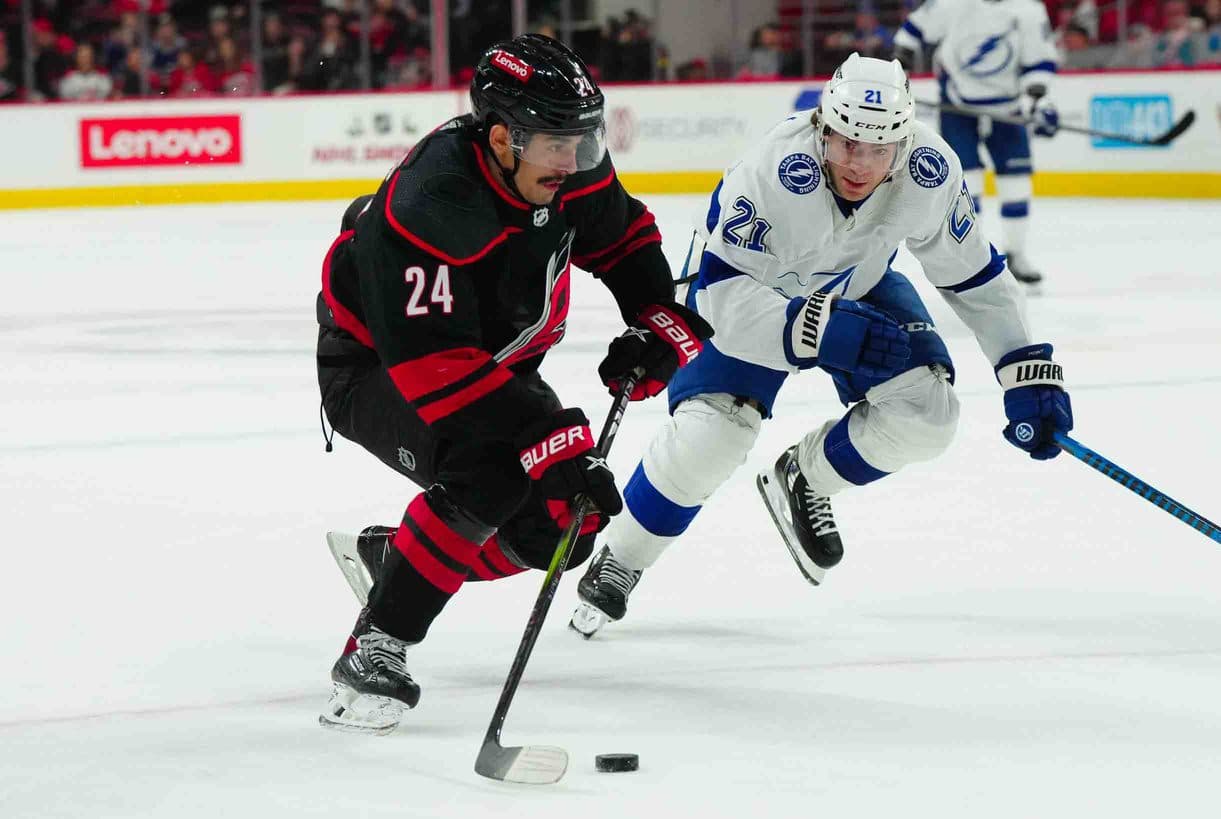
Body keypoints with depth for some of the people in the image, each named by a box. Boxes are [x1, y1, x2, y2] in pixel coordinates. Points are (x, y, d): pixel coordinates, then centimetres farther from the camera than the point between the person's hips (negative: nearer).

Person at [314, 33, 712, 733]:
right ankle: (375, 649, -23)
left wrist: (657, 323, -6)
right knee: (489, 474, -33)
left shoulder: (570, 174, -14)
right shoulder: (427, 209, -37)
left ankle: (389, 553, 24)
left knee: (562, 526, -1)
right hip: (376, 368, -8)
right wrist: (550, 443, -46)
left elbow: (624, 236, 9)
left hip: (491, 365, 8)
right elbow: (433, 367, -41)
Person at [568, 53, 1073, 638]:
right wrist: (820, 331, -50)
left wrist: (1029, 371, -16)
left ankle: (801, 481, 10)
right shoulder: (770, 171, -39)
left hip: (857, 292, 4)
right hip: (753, 287, -4)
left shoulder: (932, 172, -27)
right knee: (713, 428, -24)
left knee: (927, 413, -19)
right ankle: (617, 562, 2)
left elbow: (974, 276, -12)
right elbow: (719, 290, -38)